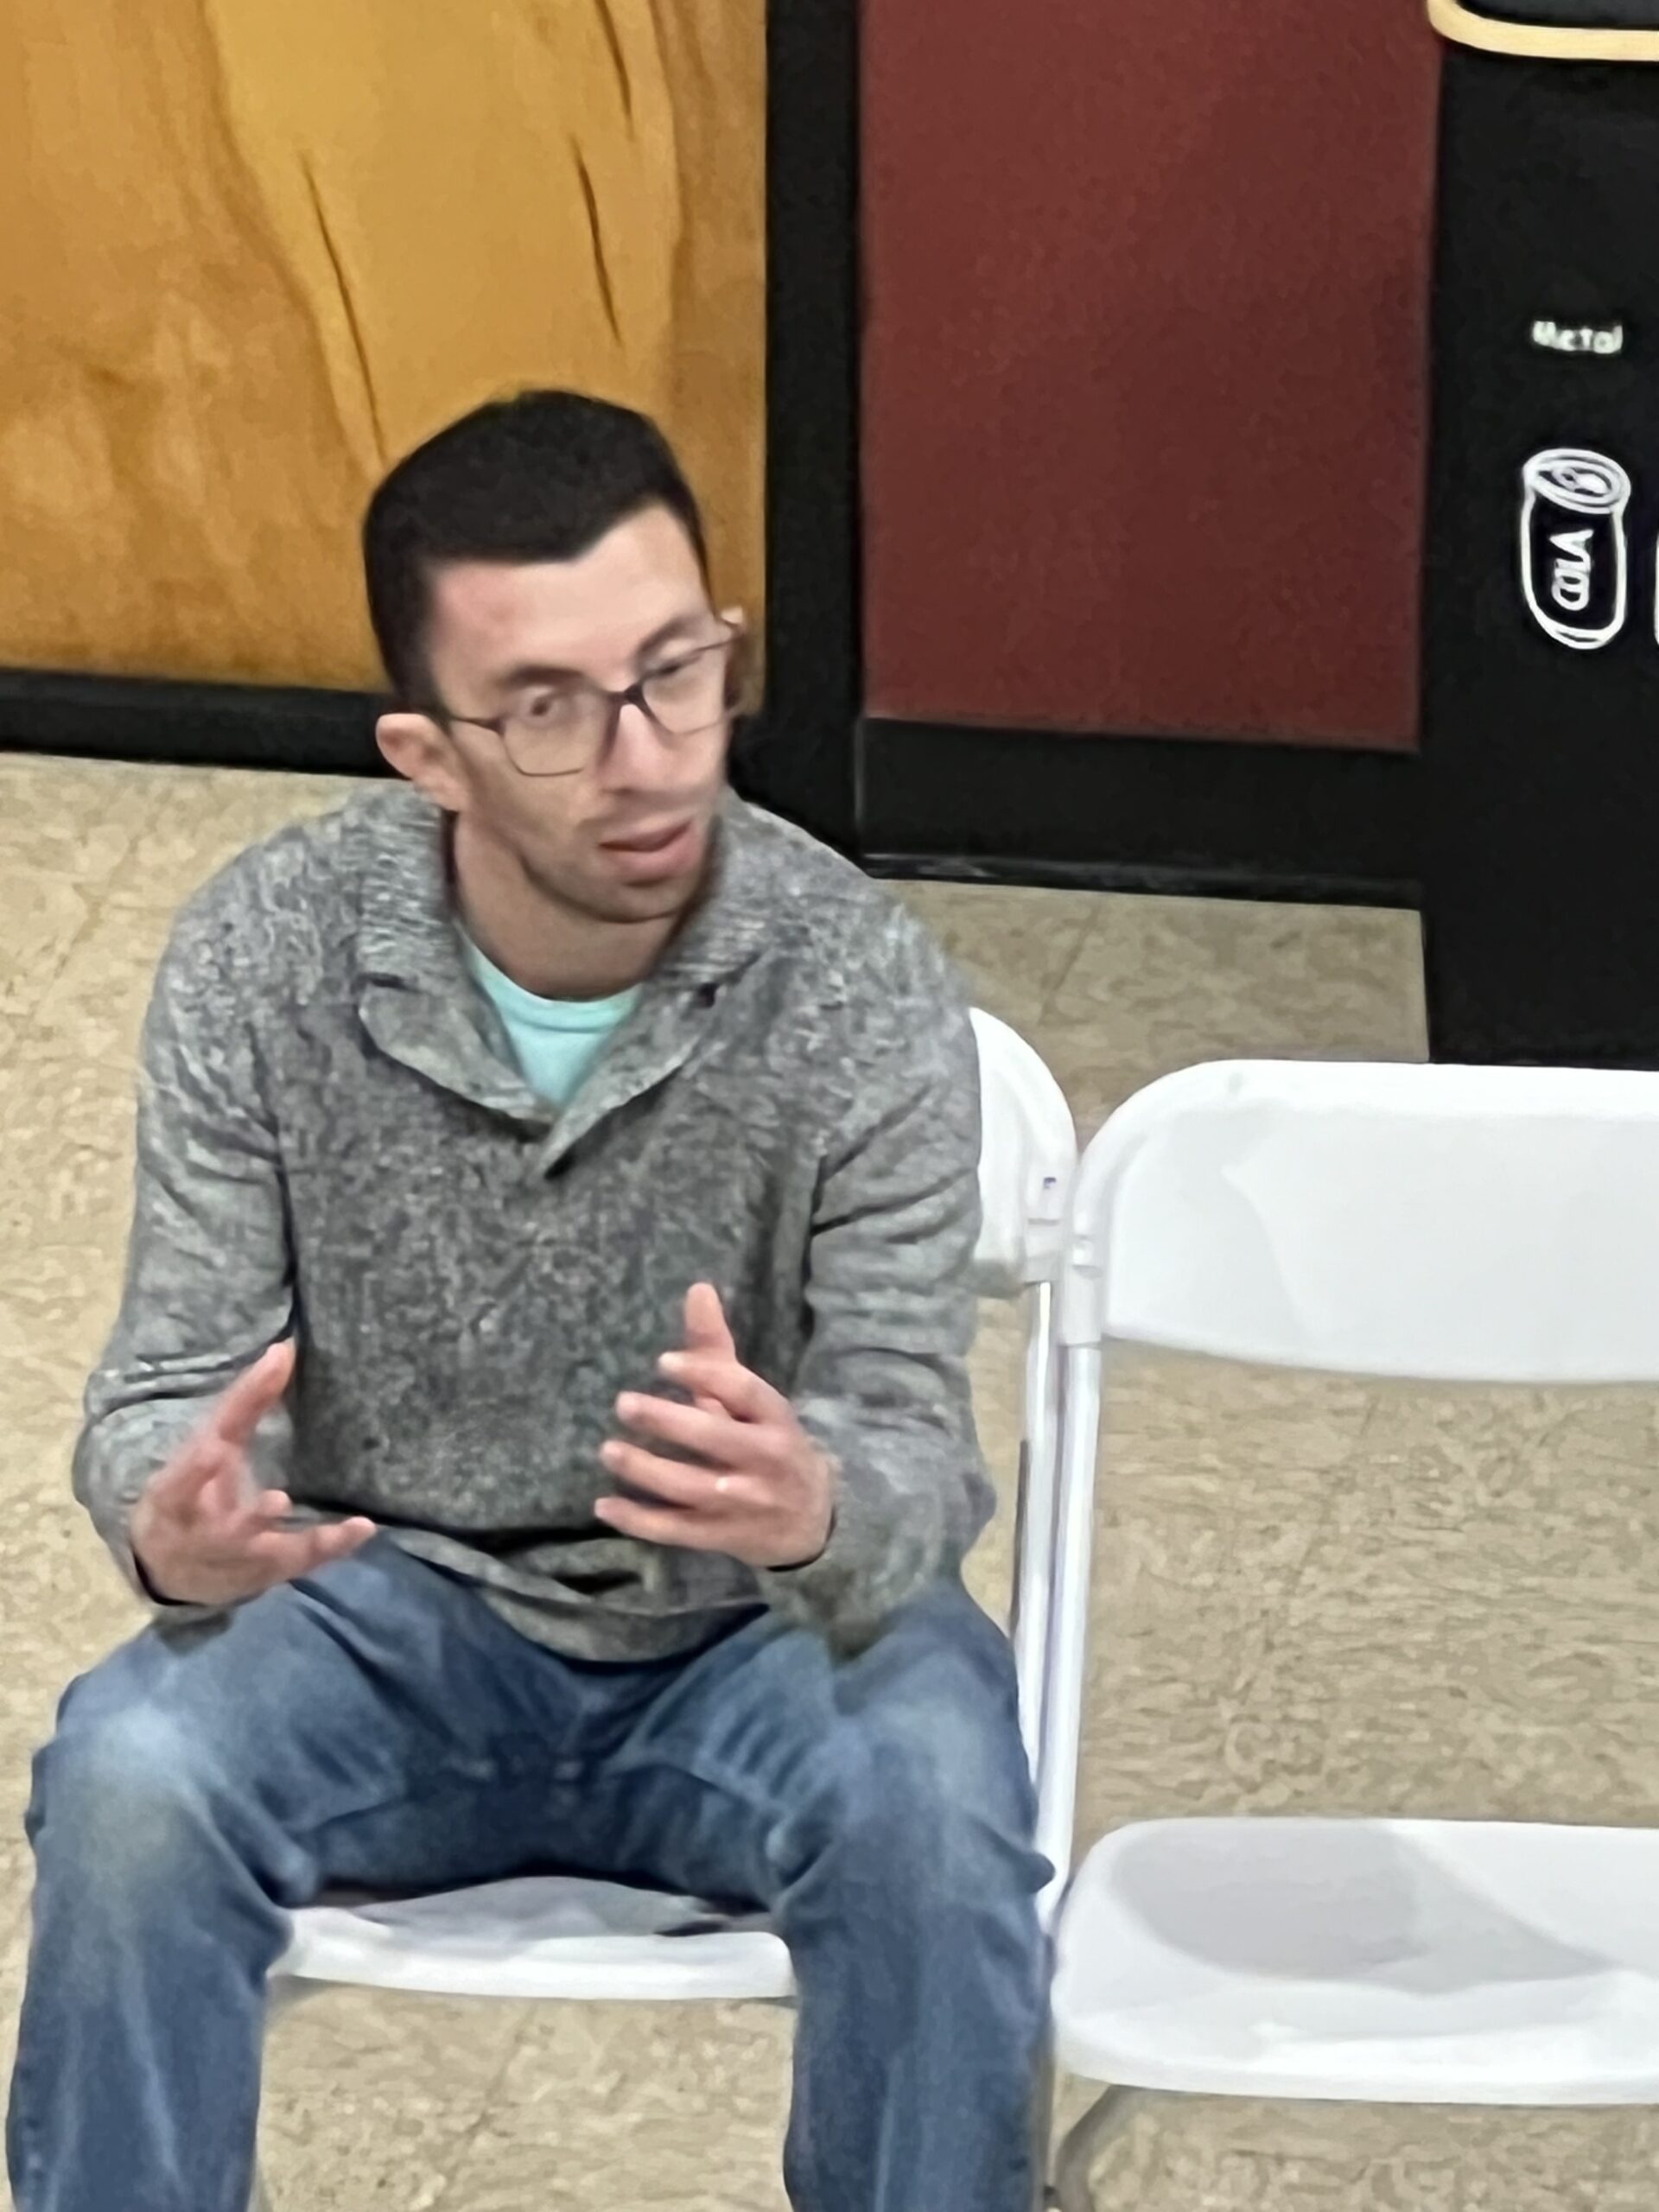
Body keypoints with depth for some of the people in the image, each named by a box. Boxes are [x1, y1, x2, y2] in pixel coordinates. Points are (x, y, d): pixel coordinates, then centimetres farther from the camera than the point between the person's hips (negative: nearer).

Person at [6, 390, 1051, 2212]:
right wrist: (174, 1523, -37)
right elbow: (170, 1389, -11)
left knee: (929, 1808, -32)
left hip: (751, 1632, -1)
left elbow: (915, 1450, -20)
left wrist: (818, 1506, -46)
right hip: (388, 1612, 1)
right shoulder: (262, 958, -15)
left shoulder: (861, 989, -18)